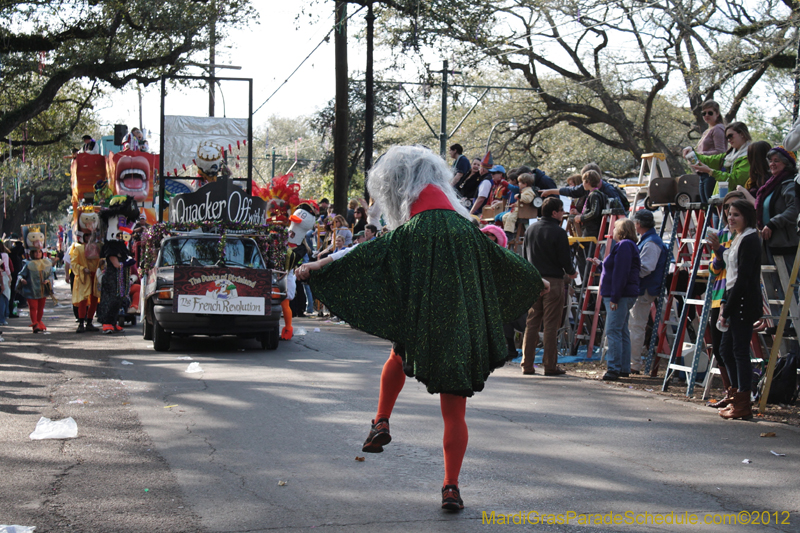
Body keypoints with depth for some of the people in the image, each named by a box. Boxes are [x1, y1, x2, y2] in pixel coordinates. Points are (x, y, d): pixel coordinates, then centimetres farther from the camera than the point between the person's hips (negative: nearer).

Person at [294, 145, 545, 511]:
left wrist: (315, 268, 4)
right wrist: (536, 281, 34)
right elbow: (503, 262, 16)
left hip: (421, 328, -2)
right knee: (455, 414, 9)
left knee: (398, 356, 33)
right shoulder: (466, 228, 4)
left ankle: (381, 423, 26)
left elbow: (363, 257, -7)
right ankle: (451, 487, 8)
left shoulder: (410, 234, -8)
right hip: (464, 335, 2)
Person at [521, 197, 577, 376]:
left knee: (532, 323, 9)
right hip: (553, 281, -5)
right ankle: (550, 366, 0)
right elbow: (565, 259, -9)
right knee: (551, 325, -2)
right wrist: (571, 272, 10)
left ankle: (527, 365, 8)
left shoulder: (530, 229, 8)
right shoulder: (558, 232, -11)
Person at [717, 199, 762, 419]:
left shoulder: (749, 240, -13)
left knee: (740, 350, -7)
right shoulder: (738, 238, 17)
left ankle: (743, 405, -2)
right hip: (734, 300, 10)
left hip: (743, 302, -10)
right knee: (726, 348, 13)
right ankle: (738, 396, 21)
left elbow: (743, 277, -18)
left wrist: (727, 310, -17)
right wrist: (724, 303, 10)